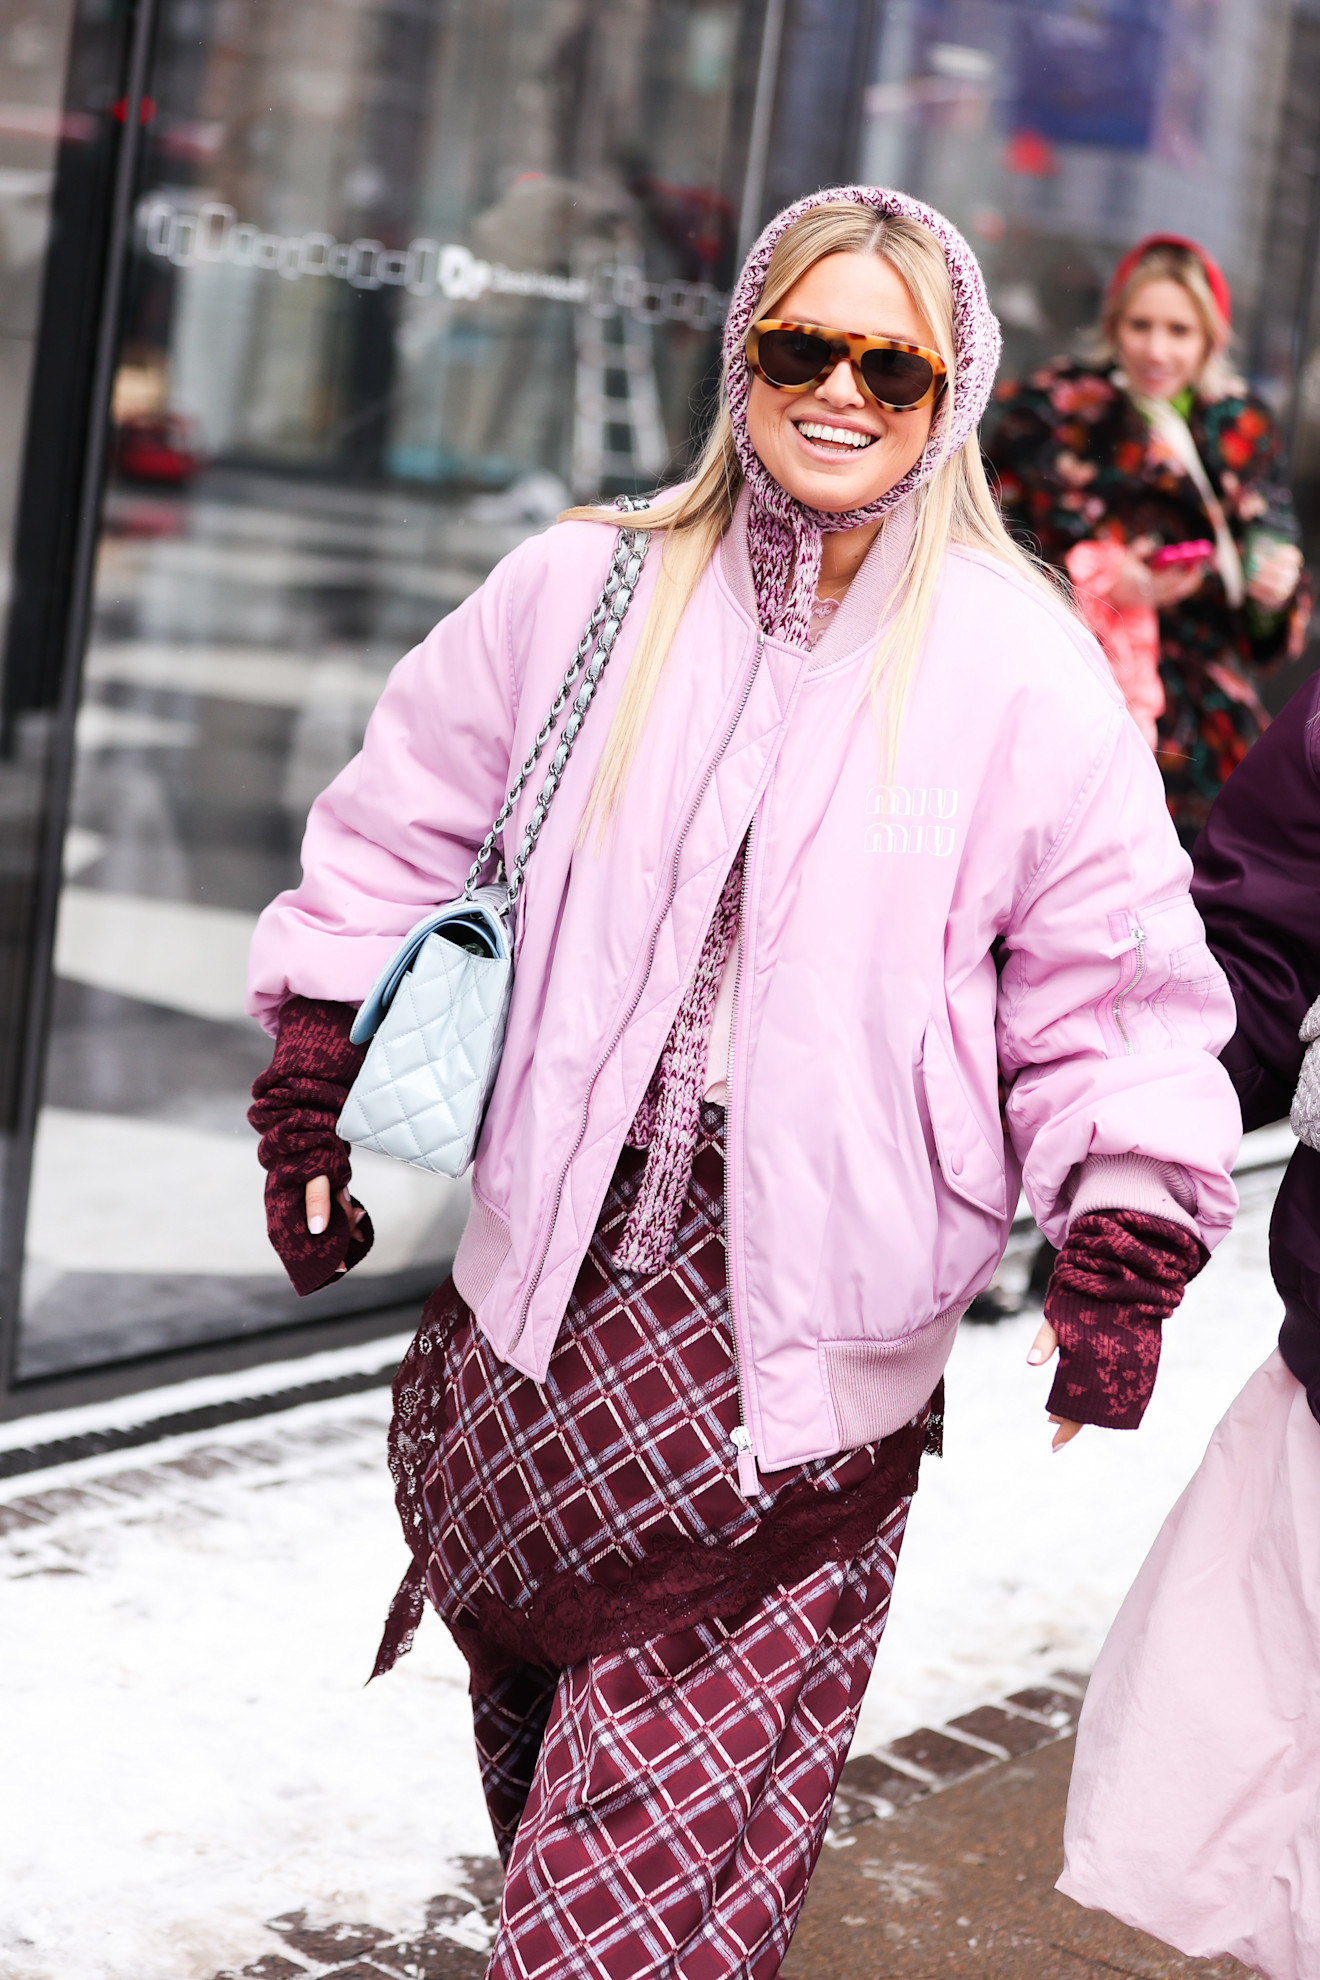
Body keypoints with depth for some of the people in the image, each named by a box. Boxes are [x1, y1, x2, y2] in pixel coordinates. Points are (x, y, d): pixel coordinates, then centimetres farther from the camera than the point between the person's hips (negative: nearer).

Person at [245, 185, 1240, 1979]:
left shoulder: (1024, 670, -2)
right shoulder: (584, 589, 4)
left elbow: (1117, 991, 3)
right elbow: (398, 834, 14)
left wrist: (1123, 1248, -8)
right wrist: (310, 1100, 12)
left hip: (808, 1325, -3)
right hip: (549, 1271, 3)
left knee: (697, 1763, -7)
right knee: (530, 1689, 13)